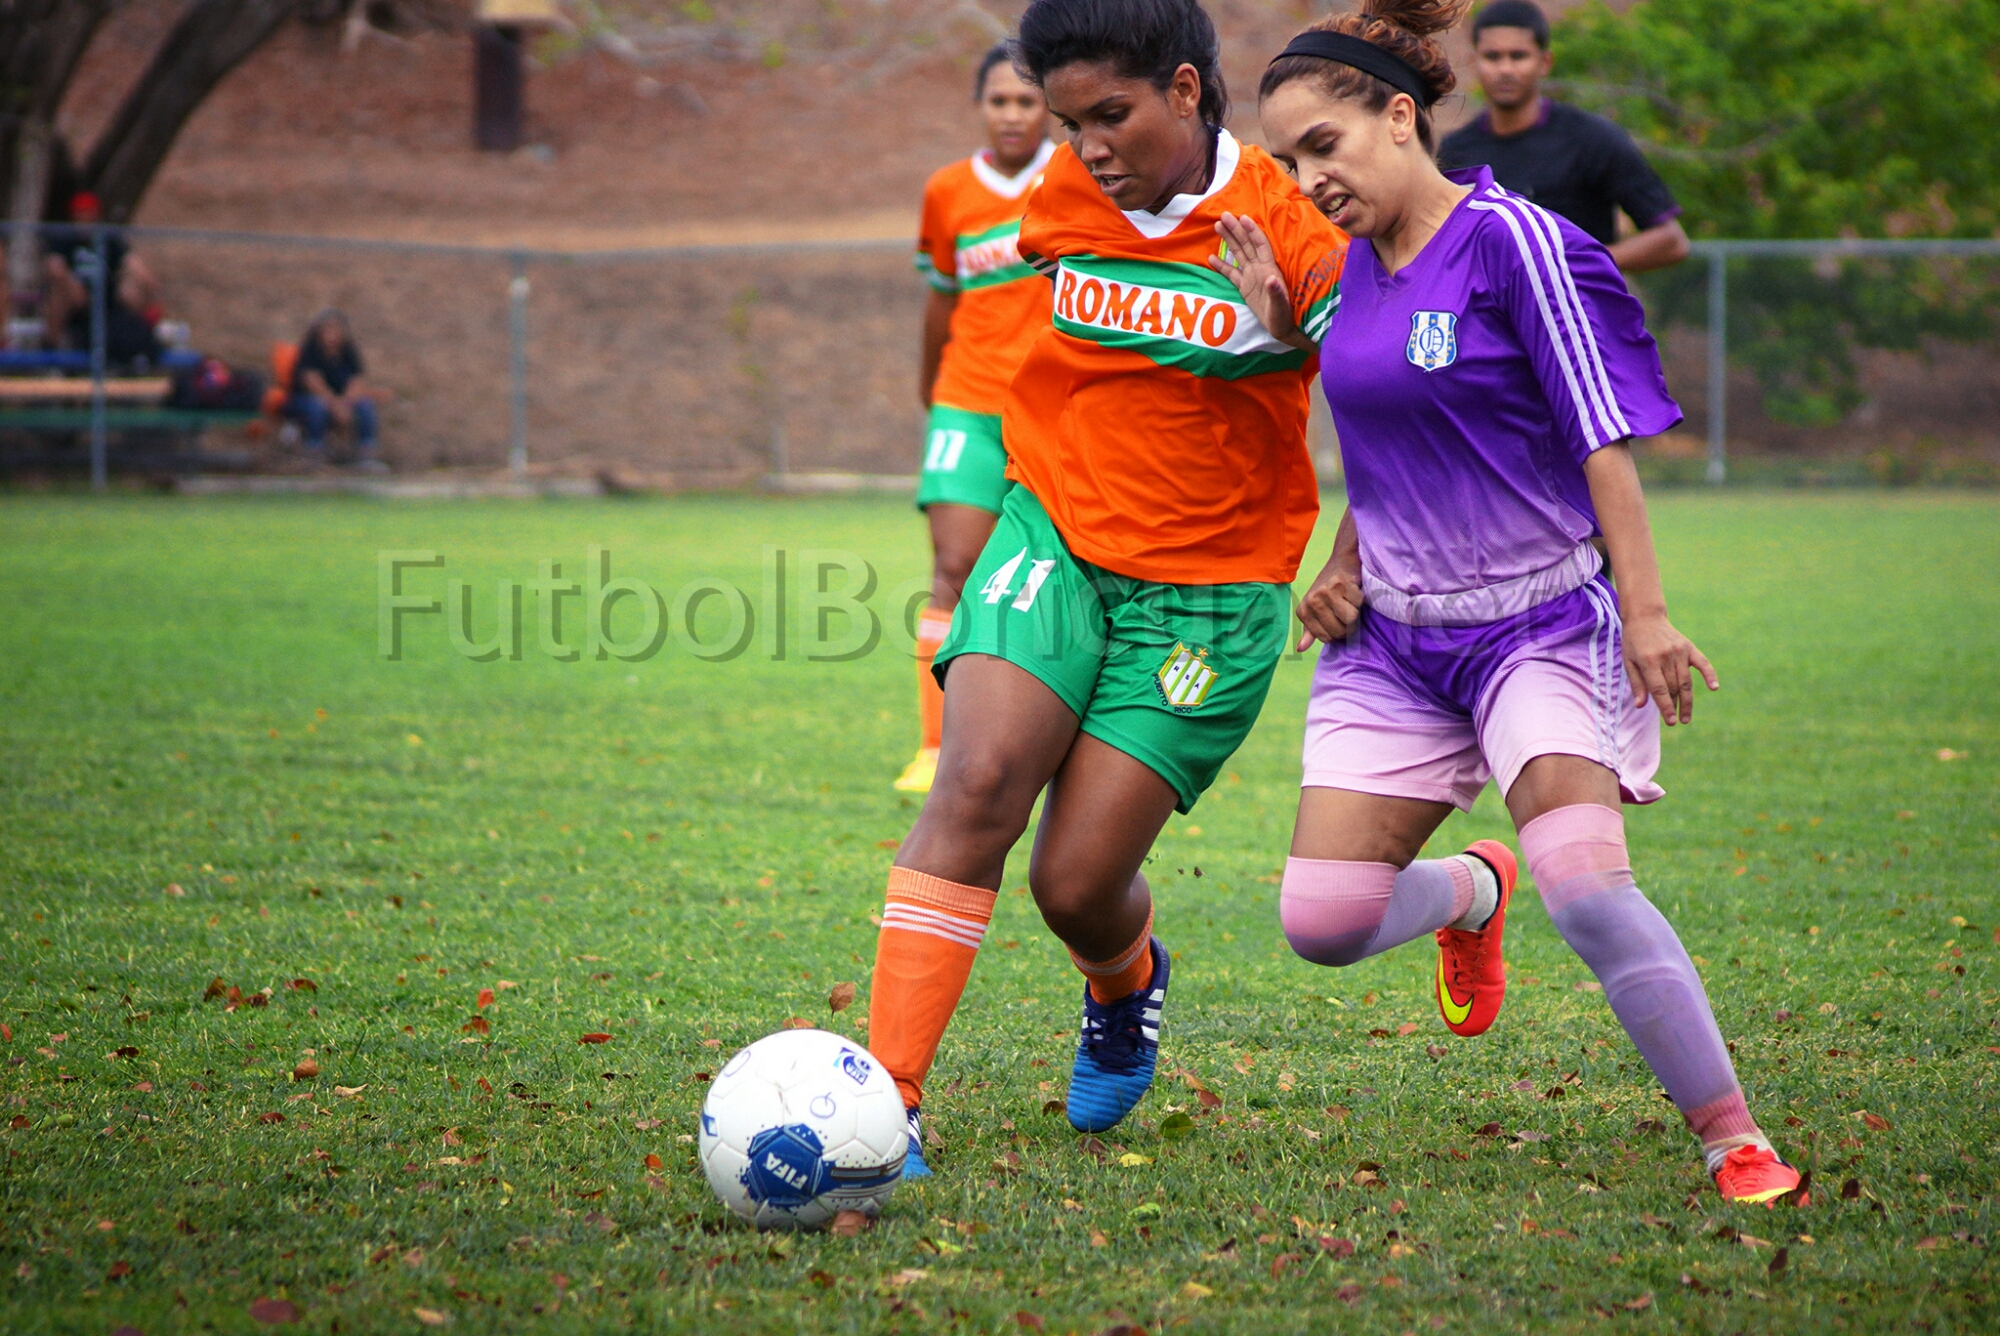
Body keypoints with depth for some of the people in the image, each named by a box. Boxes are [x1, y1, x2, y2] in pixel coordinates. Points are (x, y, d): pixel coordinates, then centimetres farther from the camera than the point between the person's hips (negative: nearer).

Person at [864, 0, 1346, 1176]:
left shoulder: (1288, 231, -14)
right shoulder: (1067, 199, 0)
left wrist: (1353, 562, -23)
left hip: (1205, 593, -3)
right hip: (1055, 538, 3)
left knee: (1076, 884, -6)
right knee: (978, 784, -21)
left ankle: (1128, 986, 33)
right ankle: (886, 1101, -22)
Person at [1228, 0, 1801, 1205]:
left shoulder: (1514, 242, -13)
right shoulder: (1354, 268, 8)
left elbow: (1604, 434, -14)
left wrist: (1646, 612, -17)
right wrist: (1347, 566, 5)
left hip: (1542, 621, -6)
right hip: (1397, 639, 6)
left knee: (1584, 887, -25)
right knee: (1321, 922, -3)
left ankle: (1735, 1139, -9)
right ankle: (1471, 894, 32)